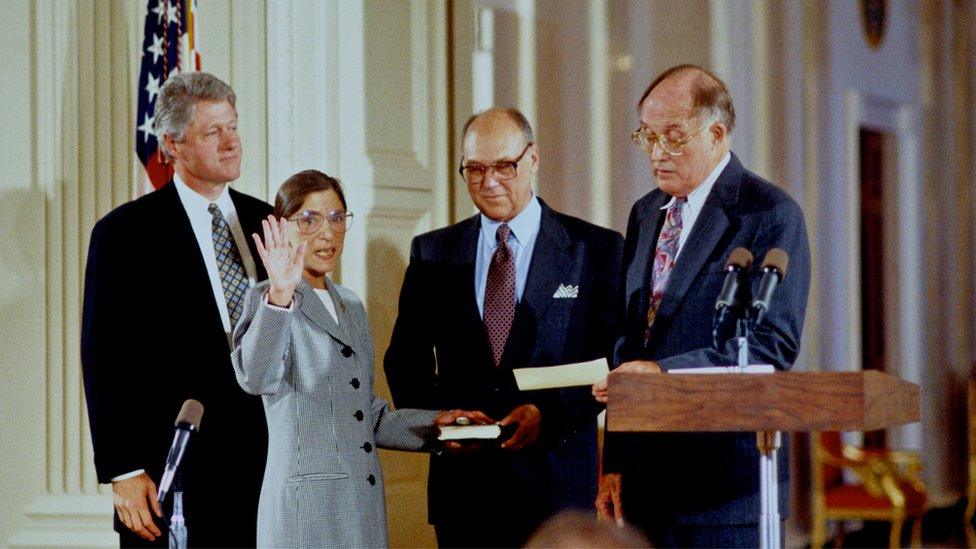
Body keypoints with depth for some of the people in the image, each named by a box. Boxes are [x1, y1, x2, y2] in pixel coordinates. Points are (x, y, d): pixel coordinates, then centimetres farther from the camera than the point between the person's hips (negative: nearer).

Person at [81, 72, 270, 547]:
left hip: (267, 465, 4)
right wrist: (123, 472, -11)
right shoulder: (125, 233, -2)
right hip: (176, 476, -4)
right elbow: (105, 361, -5)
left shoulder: (266, 223, 12)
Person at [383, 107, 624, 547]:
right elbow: (405, 360, 12)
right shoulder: (433, 253, 11)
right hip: (463, 483, 2)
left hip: (557, 481, -2)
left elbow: (612, 360, -1)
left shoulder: (596, 249, 3)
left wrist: (548, 412, -15)